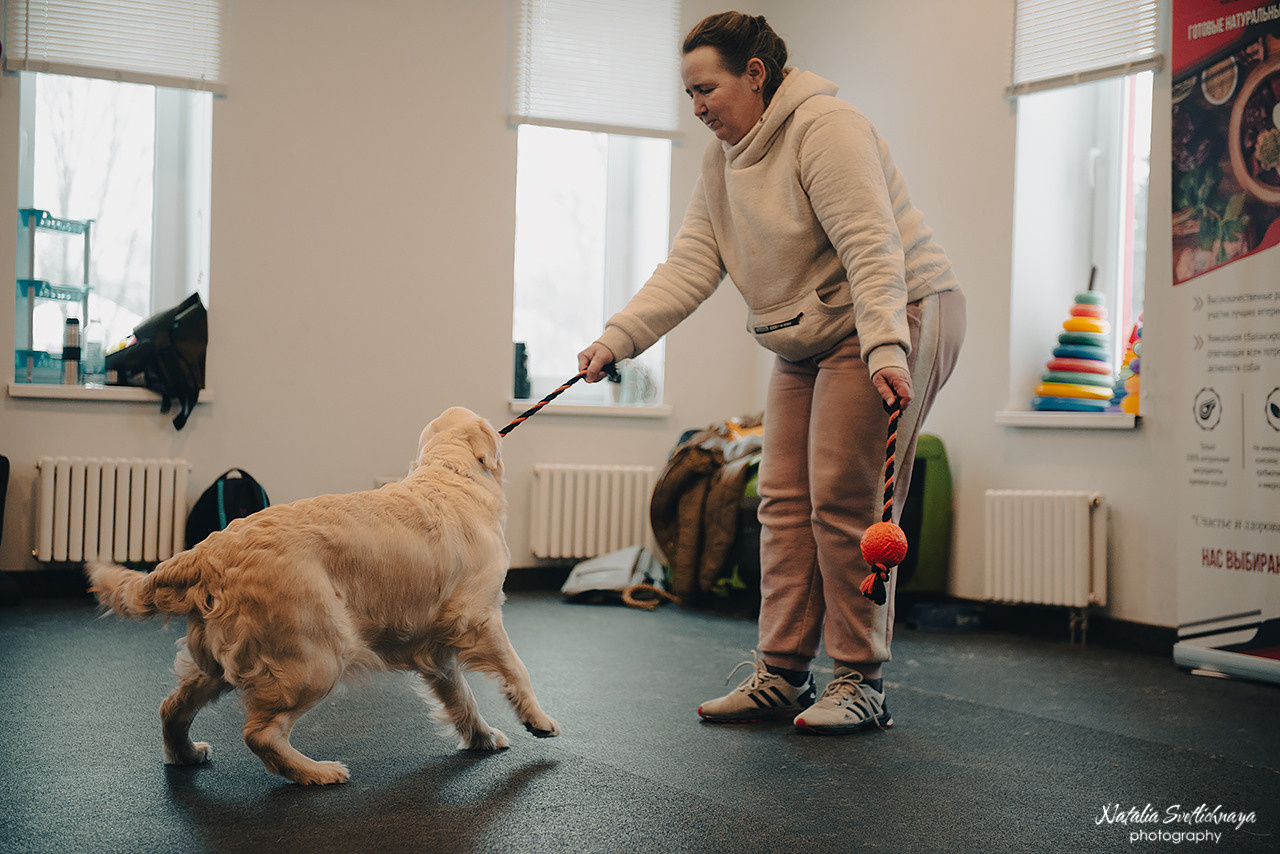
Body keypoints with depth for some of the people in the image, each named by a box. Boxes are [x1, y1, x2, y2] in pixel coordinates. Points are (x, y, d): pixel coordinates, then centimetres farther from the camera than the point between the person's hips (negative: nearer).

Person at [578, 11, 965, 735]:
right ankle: (781, 676, 10)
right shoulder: (723, 160, 9)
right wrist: (616, 339, -9)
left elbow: (871, 247, -26)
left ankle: (862, 682, 0)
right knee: (785, 503, 4)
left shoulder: (826, 128, -17)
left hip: (899, 318, -9)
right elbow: (689, 266, 2)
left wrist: (885, 350, -37)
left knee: (844, 499, -11)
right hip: (808, 343, 9)